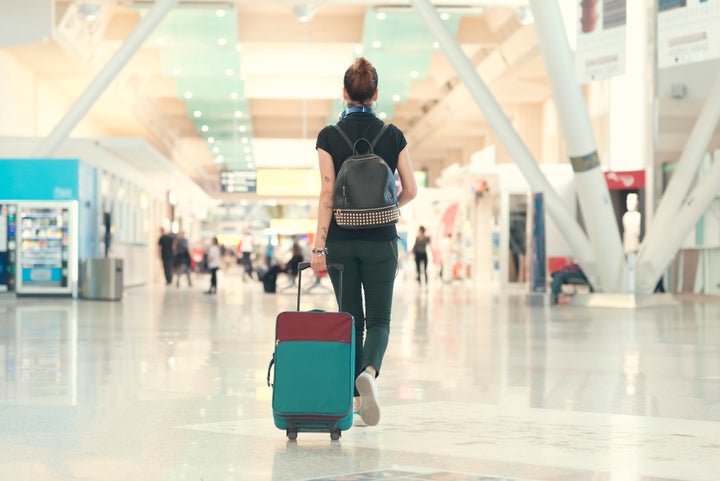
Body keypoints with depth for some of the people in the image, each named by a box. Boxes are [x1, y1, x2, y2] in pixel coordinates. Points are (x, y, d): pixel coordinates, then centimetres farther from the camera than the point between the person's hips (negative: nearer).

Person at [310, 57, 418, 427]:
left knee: (351, 319, 12)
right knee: (378, 319, 4)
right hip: (381, 240, 0)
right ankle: (369, 372, -26)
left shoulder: (329, 136, -5)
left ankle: (357, 396, 15)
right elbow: (410, 190, 1)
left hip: (341, 240, 0)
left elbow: (327, 193, -11)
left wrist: (319, 245, -11)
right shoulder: (392, 135, -1)